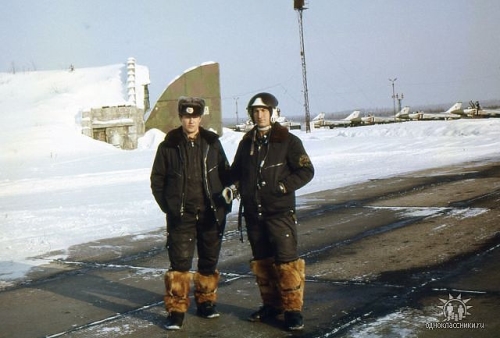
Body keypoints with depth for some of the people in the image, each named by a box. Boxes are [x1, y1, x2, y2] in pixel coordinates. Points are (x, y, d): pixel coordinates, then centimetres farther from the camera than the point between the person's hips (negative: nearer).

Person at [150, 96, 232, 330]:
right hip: (181, 215, -2)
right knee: (180, 262, -6)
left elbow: (225, 173, 12)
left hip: (211, 214, 3)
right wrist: (168, 206, -1)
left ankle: (205, 302, 28)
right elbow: (157, 180, 5)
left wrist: (223, 201, 4)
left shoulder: (212, 142, 4)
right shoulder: (168, 146, -1)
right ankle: (176, 310, 3)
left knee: (209, 261, 12)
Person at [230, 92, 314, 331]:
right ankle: (271, 304, 24)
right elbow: (235, 171, 24)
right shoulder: (246, 143, 13)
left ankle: (292, 309, 1)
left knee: (286, 261, -7)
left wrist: (283, 186, -15)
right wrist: (235, 185, 3)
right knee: (261, 262, 12)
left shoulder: (288, 141, -3)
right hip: (253, 213, 5)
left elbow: (306, 171, -5)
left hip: (280, 212, -5)